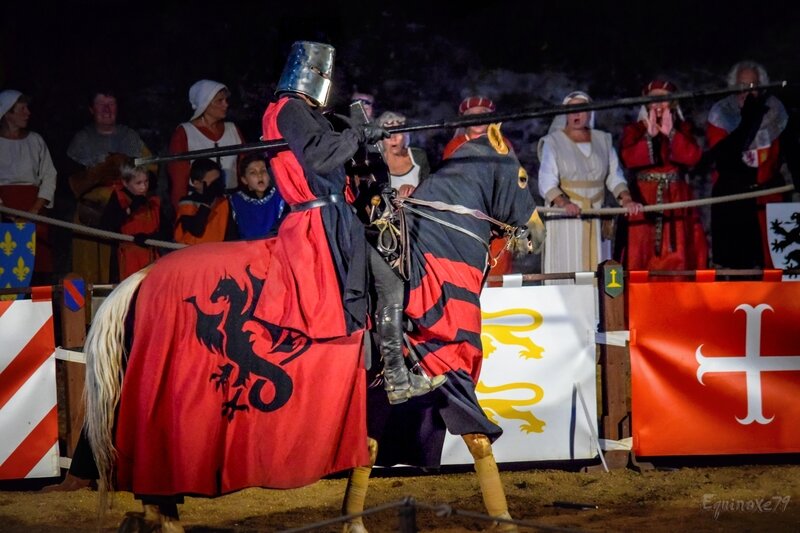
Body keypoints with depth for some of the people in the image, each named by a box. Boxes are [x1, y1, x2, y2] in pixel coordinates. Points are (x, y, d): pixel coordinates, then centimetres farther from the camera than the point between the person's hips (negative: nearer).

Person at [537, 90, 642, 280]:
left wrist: (626, 200, -8)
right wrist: (564, 203, -27)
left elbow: (614, 176, 11)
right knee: (566, 274, -10)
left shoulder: (603, 141, 14)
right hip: (564, 220, -3)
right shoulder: (553, 142, 2)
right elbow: (547, 183, -9)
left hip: (596, 221, 3)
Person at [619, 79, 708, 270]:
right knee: (642, 252, -8)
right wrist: (650, 135, -19)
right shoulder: (634, 130, 8)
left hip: (677, 200, 1)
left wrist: (670, 133, -16)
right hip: (644, 201, -1)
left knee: (677, 257, -5)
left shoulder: (683, 129, 12)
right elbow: (629, 159, -10)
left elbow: (693, 157, -6)